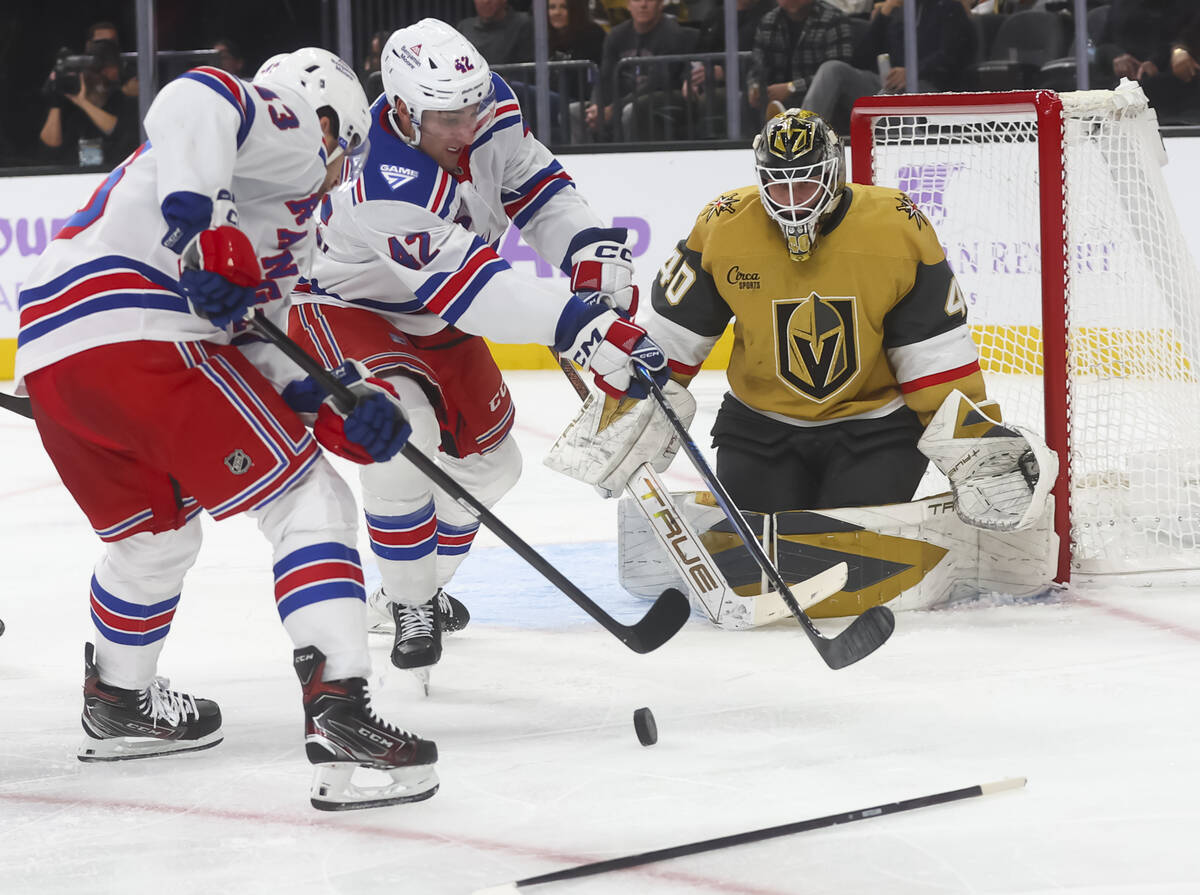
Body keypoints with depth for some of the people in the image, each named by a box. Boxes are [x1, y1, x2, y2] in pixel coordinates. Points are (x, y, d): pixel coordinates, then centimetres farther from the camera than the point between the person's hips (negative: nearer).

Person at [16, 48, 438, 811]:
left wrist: (338, 409, 15)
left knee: (156, 533, 32)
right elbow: (198, 99, -16)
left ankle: (117, 704, 48)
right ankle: (338, 712, -18)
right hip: (140, 339, -9)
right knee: (308, 502, -4)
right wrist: (203, 228, -27)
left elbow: (249, 343, 27)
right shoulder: (292, 134, 7)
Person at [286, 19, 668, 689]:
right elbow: (468, 283, -47)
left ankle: (421, 586, 38)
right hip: (349, 304, -8)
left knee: (490, 461, 12)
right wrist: (578, 326, -56)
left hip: (434, 314, 8)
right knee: (403, 432, -33)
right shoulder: (385, 183, -42)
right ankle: (410, 613, -16)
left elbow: (532, 181, -5)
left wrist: (590, 248, -24)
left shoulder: (487, 107, -20)